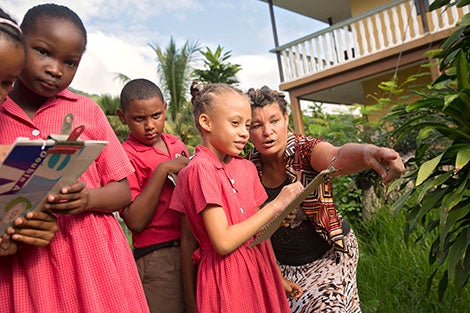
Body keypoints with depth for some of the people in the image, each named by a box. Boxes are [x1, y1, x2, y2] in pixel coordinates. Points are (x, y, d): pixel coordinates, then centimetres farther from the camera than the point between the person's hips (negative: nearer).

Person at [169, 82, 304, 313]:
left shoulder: (246, 167, 5)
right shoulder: (200, 168, -15)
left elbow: (260, 230, 9)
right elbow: (223, 242, -21)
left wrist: (278, 276, 7)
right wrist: (276, 205, -17)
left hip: (259, 269, 6)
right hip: (227, 277, -6)